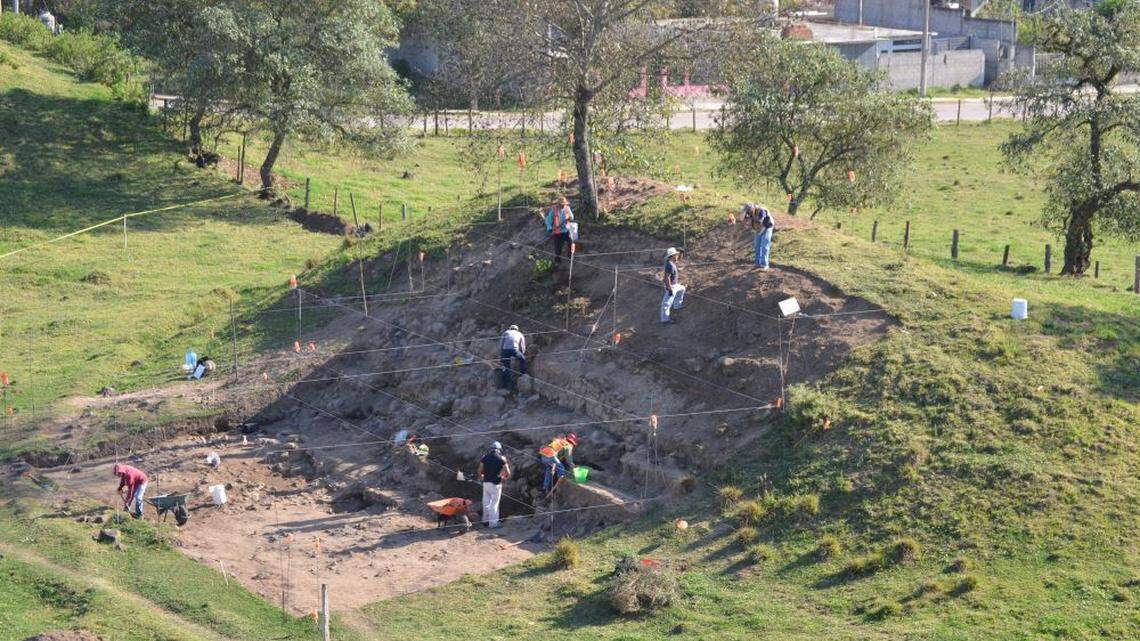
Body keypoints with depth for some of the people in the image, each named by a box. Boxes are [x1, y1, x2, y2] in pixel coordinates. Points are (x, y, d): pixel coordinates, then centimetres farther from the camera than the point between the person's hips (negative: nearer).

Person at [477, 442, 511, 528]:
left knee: (486, 502, 15)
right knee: (494, 503, 1)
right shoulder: (501, 458, -8)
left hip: (486, 482, 4)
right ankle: (493, 522, 3)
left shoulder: (485, 457, 2)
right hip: (496, 484, -4)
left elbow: (480, 471, 2)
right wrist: (504, 477, 12)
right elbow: (508, 473, -9)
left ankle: (486, 520, 25)